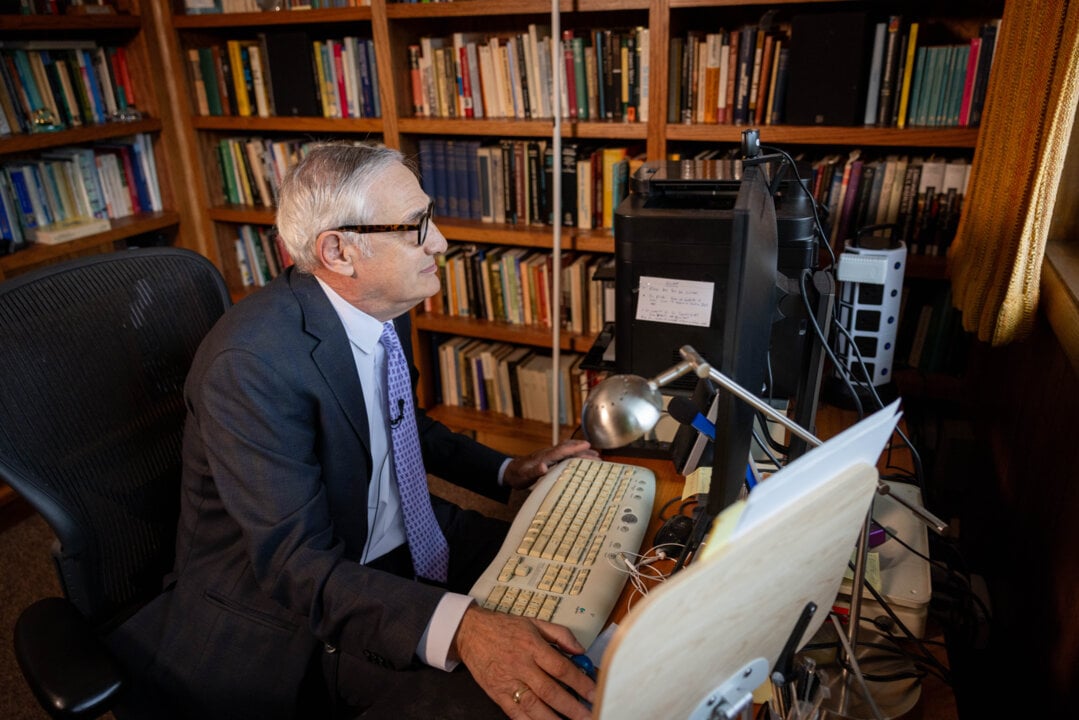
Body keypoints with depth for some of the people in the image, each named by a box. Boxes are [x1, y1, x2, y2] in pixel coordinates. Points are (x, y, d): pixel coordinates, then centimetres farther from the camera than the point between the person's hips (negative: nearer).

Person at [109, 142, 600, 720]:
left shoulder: (382, 306, -2)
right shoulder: (251, 362, -28)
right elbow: (294, 563, -30)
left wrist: (508, 472, 6)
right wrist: (457, 628, -45)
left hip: (396, 539, 8)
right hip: (290, 602, -8)